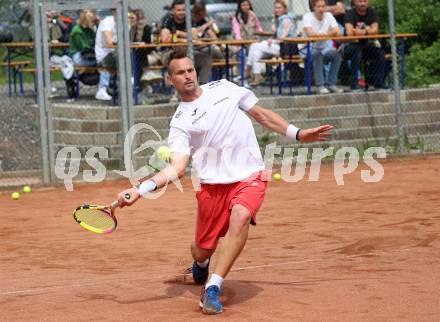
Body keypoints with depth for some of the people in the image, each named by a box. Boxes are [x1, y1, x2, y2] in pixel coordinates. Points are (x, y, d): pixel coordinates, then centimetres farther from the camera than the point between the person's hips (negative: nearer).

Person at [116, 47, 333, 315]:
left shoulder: (223, 88, 9)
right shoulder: (180, 122, 0)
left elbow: (262, 115, 18)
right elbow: (177, 168, -12)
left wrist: (298, 134, 14)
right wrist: (140, 190, -27)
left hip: (250, 175, 0)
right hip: (213, 184, 0)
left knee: (240, 216, -31)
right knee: (203, 251, 6)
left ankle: (213, 288, -29)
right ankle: (201, 266, 48)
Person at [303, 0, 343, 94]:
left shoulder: (329, 16, 2)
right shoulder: (307, 16, -11)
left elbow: (337, 32, -9)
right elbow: (310, 33, -28)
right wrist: (326, 33, -24)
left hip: (324, 48, 4)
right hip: (308, 50, -4)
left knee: (337, 53, -23)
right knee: (317, 53, -36)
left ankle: (331, 84, -13)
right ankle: (320, 85, -30)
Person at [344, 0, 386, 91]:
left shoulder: (371, 12, 2)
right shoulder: (350, 14, -12)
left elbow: (375, 30, -10)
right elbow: (349, 32, -28)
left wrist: (359, 31, -22)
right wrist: (367, 30, -18)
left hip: (366, 45, 5)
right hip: (351, 45, -5)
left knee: (380, 54, -18)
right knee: (357, 52, -35)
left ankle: (378, 83, -6)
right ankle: (354, 84, -29)